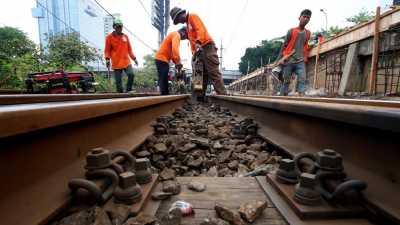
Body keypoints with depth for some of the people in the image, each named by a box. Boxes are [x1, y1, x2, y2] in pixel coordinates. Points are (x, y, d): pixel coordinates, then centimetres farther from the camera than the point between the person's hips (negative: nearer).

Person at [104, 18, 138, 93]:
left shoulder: (125, 36, 14)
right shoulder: (110, 37, 3)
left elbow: (129, 49, 21)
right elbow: (107, 50, 2)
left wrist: (134, 58, 18)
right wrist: (107, 59, -13)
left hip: (126, 62, 3)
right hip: (116, 63, -3)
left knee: (131, 74, -18)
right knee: (118, 81, -1)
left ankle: (128, 90, -3)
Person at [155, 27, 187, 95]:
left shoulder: (173, 35, 25)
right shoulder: (176, 35, -7)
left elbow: (171, 51, 23)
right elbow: (175, 49, -26)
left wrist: (176, 63, 13)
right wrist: (178, 62, -26)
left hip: (161, 59, 10)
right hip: (162, 59, -10)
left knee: (163, 80, 9)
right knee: (164, 81, -14)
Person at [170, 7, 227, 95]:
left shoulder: (192, 16, 4)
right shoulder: (188, 24, 30)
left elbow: (200, 29, -15)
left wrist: (198, 42, -31)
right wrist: (194, 52, 11)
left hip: (207, 46, -10)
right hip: (201, 50, 10)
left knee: (213, 72, -18)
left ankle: (222, 94, -22)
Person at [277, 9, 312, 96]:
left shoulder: (308, 33, 12)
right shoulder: (292, 31, 2)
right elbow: (284, 45, 2)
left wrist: (305, 58, 13)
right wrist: (280, 59, -5)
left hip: (301, 61, 3)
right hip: (289, 61, -3)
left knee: (302, 79, -14)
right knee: (286, 81, 0)